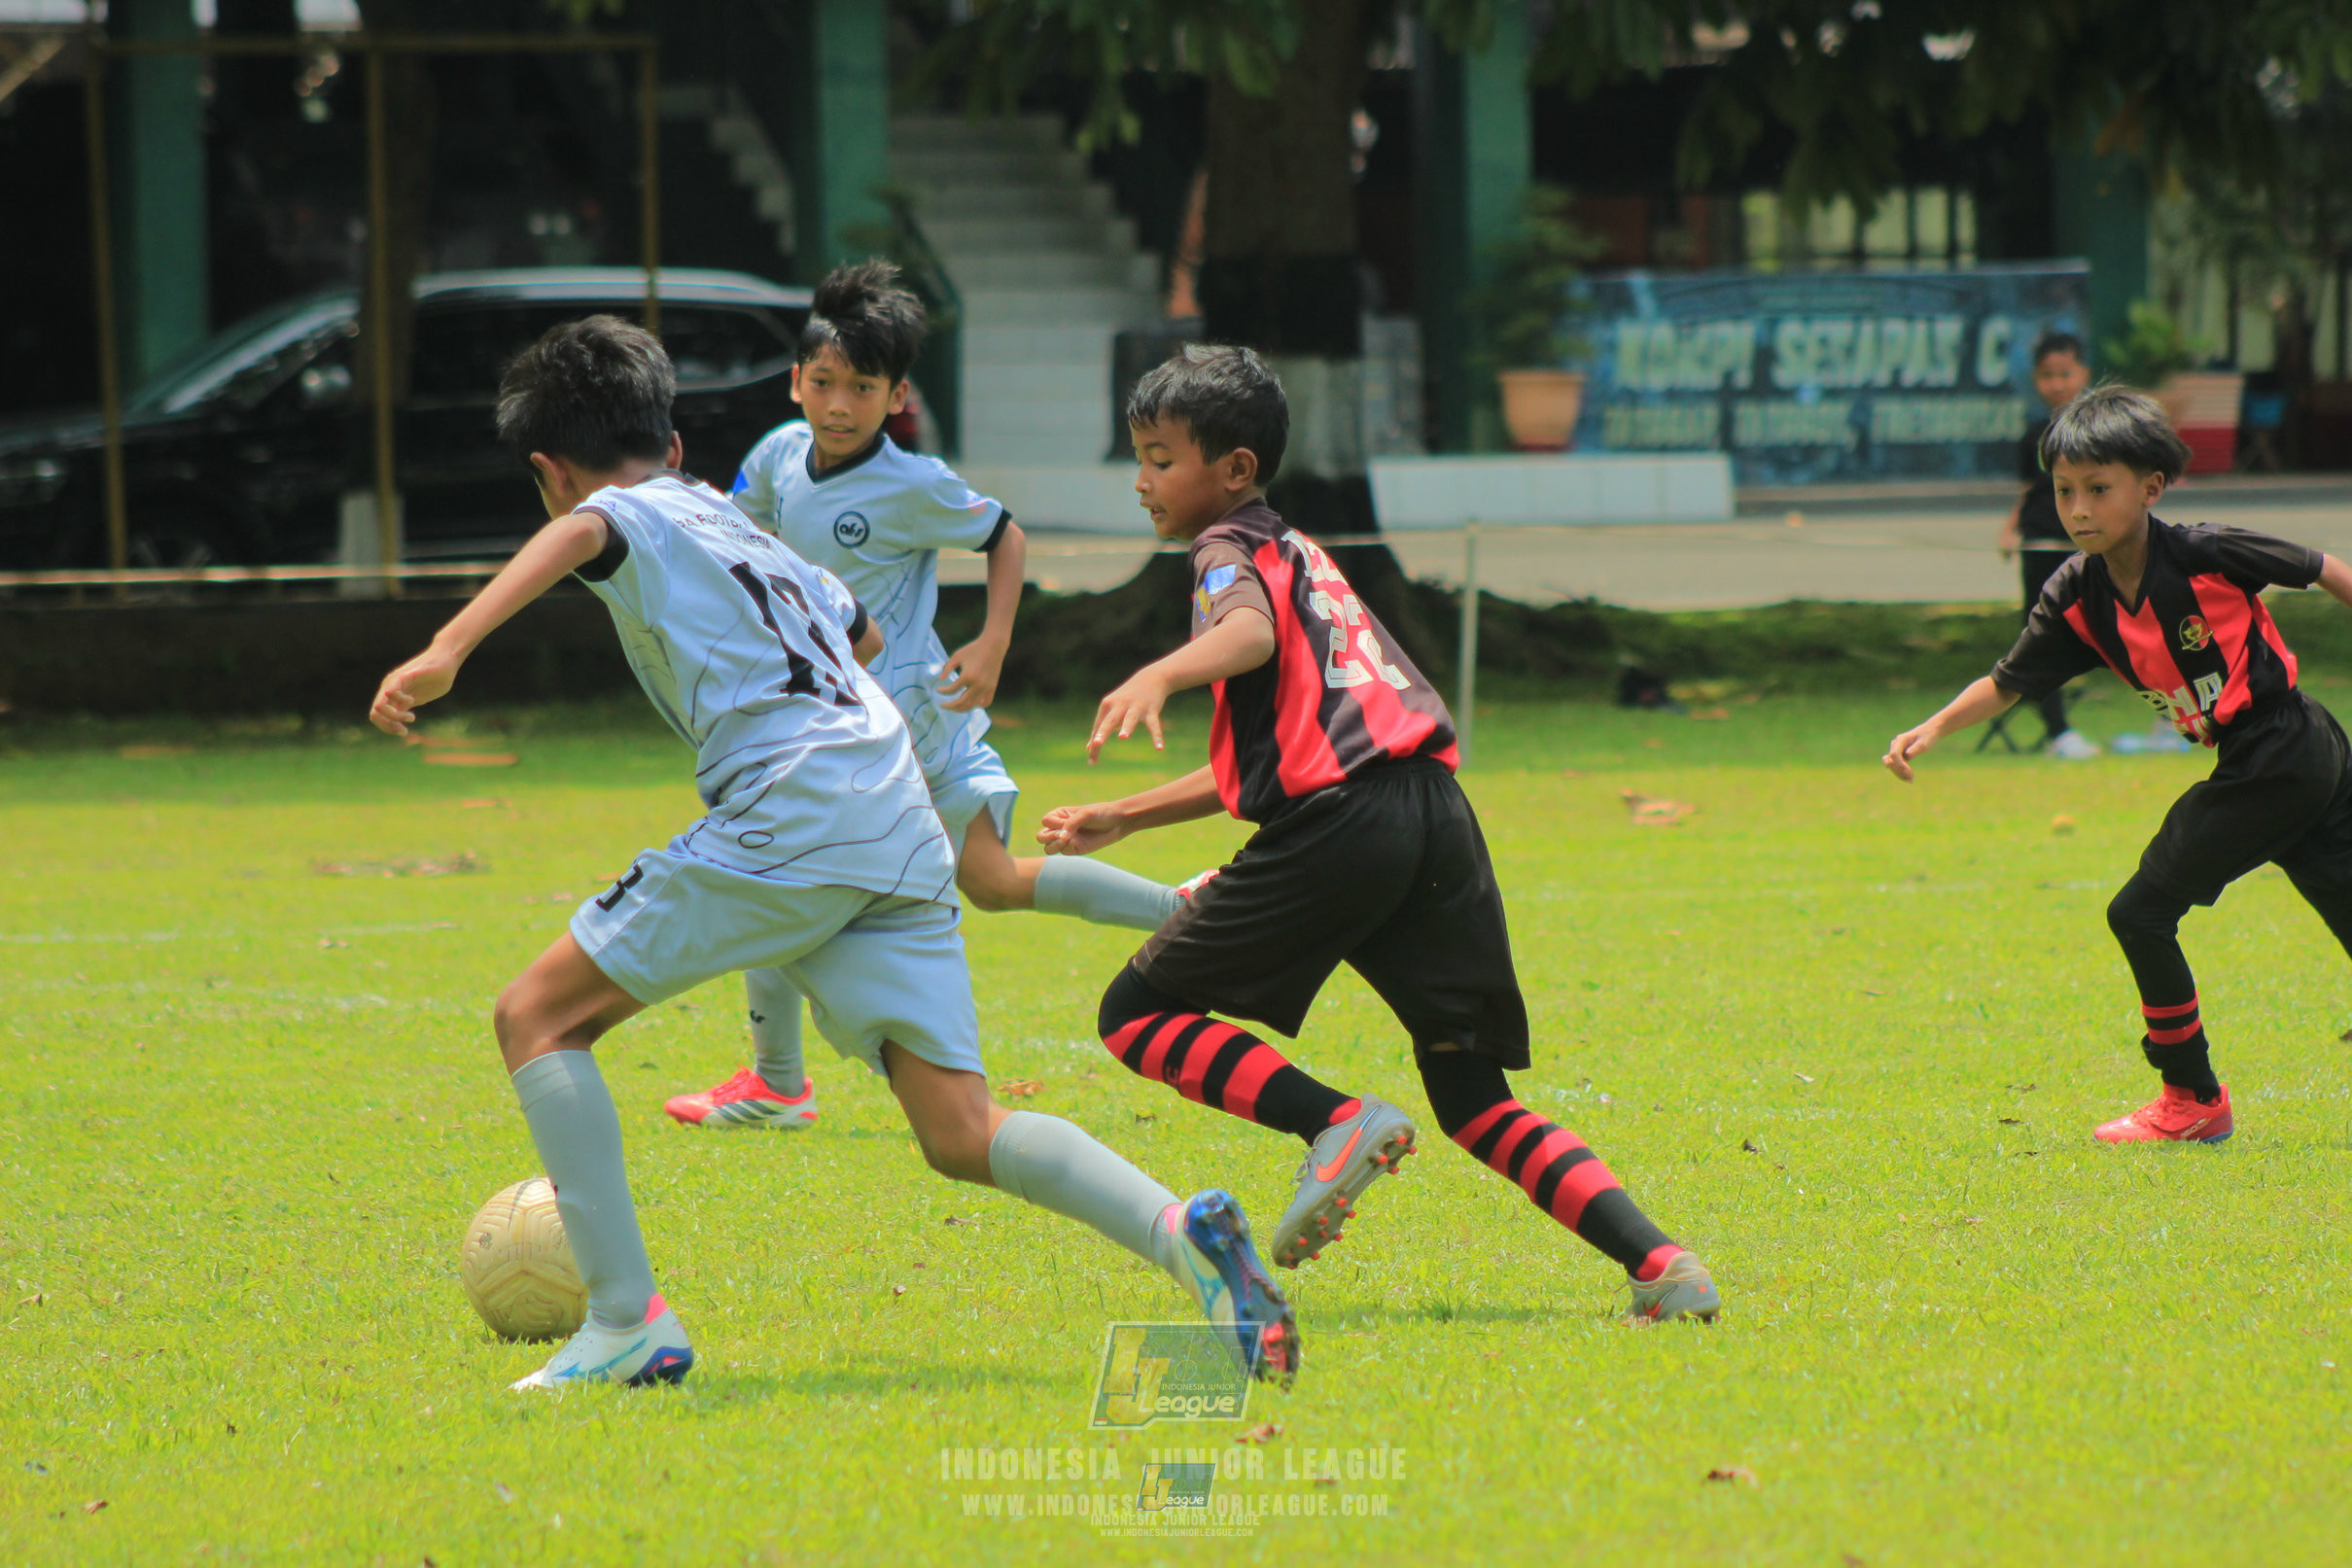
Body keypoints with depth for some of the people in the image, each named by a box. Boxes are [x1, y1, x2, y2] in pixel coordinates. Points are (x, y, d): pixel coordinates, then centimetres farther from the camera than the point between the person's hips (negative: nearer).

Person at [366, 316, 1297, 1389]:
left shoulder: (636, 517, 8)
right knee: (960, 1135, 2)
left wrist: (449, 647, -31)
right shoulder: (744, 531, 31)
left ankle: (627, 1320, -6)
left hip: (787, 822, -7)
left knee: (538, 1016, 4)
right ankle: (1182, 1233, -22)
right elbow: (862, 631, 51)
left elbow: (577, 534, -18)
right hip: (903, 831, 7)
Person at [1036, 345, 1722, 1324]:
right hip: (1437, 813, 8)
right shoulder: (1301, 555, 33)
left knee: (1137, 1016, 5)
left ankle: (1339, 1122, -15)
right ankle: (1658, 1261, -10)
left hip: (1340, 826, -8)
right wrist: (1119, 821, 43)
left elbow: (1252, 630, -20)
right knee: (1475, 1101, 10)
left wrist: (1160, 674, -40)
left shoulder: (1232, 550, 7)